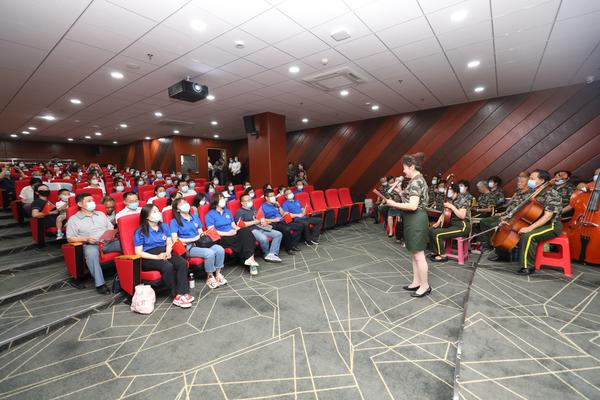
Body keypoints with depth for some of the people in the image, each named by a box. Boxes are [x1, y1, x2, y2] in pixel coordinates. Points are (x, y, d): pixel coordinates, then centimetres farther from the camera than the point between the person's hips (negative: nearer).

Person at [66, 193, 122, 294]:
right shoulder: (73, 219, 11)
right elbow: (70, 238, 3)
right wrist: (86, 239, -14)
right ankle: (100, 284, -32)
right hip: (91, 245, -3)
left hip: (108, 242, 3)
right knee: (91, 252, -39)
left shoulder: (101, 214, 23)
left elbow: (111, 229, 20)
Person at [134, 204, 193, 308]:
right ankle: (176, 296, -26)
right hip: (149, 257, -5)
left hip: (164, 252, 5)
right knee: (167, 266, -34)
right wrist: (157, 257, -19)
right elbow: (139, 252, -6)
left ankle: (183, 293, -28)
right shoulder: (140, 232, -1)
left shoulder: (164, 226, 14)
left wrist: (168, 252, -9)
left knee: (182, 263, -25)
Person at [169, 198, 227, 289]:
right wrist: (193, 239, -11)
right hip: (189, 247, -5)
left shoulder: (195, 217, 21)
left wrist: (203, 235, -3)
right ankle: (209, 277, -10)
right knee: (209, 253, -31)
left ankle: (218, 274, -7)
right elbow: (175, 240, -8)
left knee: (220, 249, -23)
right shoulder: (175, 221, 3)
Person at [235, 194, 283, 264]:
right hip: (252, 230, -8)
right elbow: (239, 224, -13)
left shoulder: (253, 209, 26)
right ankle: (267, 254, -6)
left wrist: (264, 221, 6)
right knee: (264, 239, -36)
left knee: (278, 234, -8)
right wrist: (254, 222, -10)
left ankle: (272, 254, -21)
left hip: (261, 228, 8)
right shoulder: (239, 212, 3)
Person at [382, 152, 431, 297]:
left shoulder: (415, 182, -19)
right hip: (414, 220, 11)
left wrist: (394, 204, -19)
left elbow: (413, 206, -25)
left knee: (418, 255, 1)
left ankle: (425, 286, 15)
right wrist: (401, 192, 13)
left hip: (416, 220, -11)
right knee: (414, 253, 17)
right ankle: (416, 282, 28)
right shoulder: (418, 179, 14)